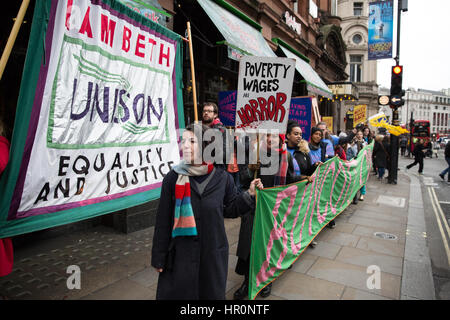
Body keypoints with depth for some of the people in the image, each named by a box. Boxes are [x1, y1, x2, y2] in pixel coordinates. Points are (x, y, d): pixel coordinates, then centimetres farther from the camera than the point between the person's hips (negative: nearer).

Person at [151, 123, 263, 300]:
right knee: (179, 293, 13)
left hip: (213, 253, 1)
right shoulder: (173, 178, -9)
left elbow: (230, 209, 5)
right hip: (181, 254, -1)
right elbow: (163, 220, -5)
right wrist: (159, 258, -1)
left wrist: (249, 194, -8)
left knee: (212, 292, 18)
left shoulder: (222, 178, -6)